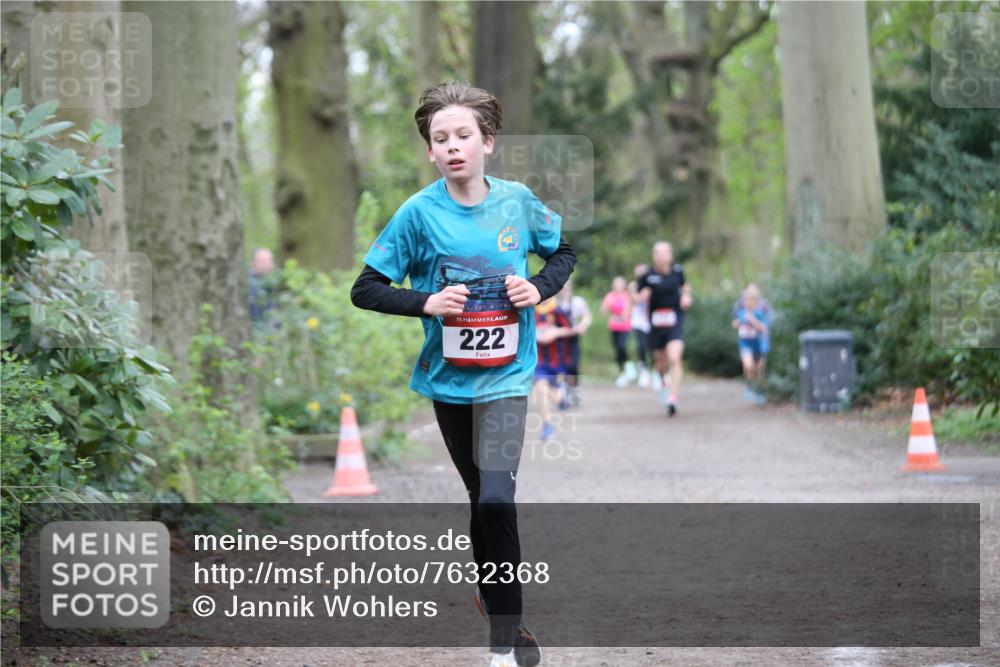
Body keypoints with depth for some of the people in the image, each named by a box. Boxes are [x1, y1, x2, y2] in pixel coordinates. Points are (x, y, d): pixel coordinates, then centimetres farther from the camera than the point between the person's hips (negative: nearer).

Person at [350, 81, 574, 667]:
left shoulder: (517, 201, -6)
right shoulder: (420, 213, -9)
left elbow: (564, 253, 12)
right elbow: (365, 289, -5)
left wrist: (539, 288, -8)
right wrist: (426, 302, -19)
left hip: (505, 375, -2)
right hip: (449, 377, 2)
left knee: (495, 499, -18)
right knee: (483, 500, 15)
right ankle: (497, 594, 35)